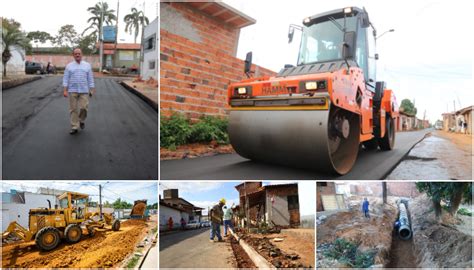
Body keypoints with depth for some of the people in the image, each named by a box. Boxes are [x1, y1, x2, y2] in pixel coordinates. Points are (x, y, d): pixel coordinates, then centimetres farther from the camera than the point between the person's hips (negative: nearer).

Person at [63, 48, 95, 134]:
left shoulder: (87, 65, 8)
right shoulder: (69, 66, 6)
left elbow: (90, 78, 7)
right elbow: (65, 79, 3)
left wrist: (92, 90, 2)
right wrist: (65, 90, -5)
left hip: (84, 91, 0)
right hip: (72, 91, 0)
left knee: (83, 108, -6)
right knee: (73, 109, 2)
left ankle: (81, 120, 23)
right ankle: (74, 127, 8)